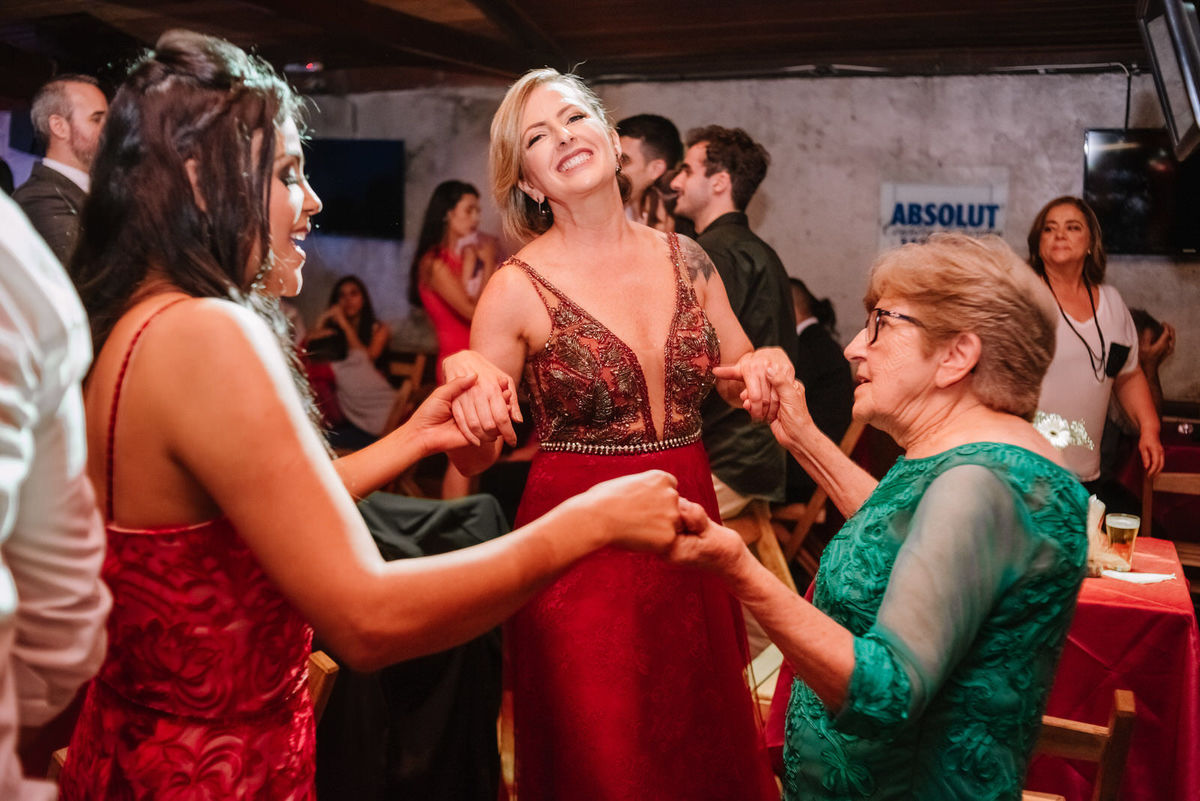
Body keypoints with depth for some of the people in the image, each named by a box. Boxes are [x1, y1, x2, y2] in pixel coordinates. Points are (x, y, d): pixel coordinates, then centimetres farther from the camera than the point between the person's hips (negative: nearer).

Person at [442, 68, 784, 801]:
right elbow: (475, 459, -7)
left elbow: (746, 383, 13)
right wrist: (467, 377, -27)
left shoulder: (686, 259, 2)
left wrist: (766, 368, -10)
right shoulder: (519, 288, -10)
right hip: (580, 542, -4)